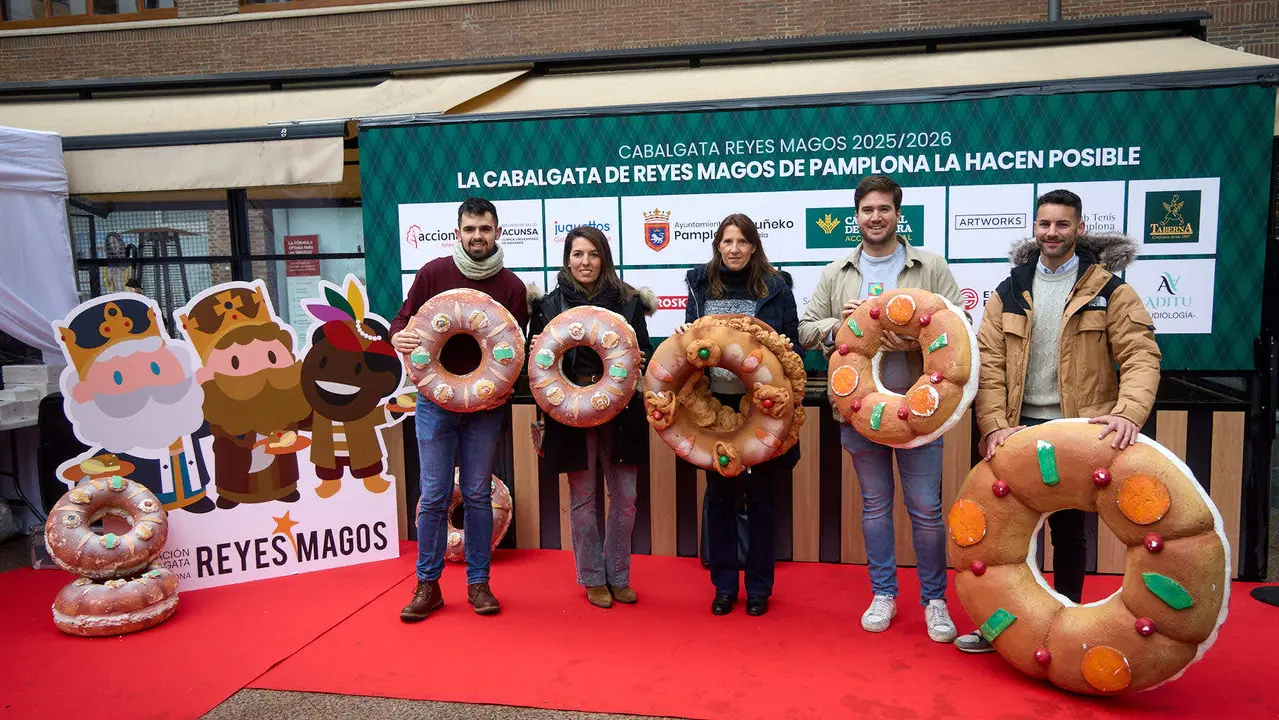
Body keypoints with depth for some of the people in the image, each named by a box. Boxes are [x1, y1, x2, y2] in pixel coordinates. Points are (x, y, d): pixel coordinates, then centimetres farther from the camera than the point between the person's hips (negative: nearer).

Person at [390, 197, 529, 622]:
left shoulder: (511, 286, -1)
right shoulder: (433, 273, -2)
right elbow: (402, 320, 5)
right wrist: (398, 338, -18)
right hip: (436, 399, 0)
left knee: (478, 495, 8)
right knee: (434, 495, 3)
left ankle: (478, 583, 20)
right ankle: (427, 585, 17)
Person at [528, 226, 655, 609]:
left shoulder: (628, 300, 4)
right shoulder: (550, 303, 3)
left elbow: (644, 353, 7)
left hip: (620, 410, 1)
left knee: (624, 496, 7)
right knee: (582, 497, 7)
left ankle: (618, 576, 25)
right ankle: (592, 578, 23)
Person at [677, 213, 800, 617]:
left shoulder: (775, 287, -1)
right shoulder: (701, 285, 5)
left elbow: (793, 341, 2)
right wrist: (684, 337, -10)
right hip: (715, 402, 2)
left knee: (759, 494, 9)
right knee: (719, 495, 10)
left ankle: (758, 587, 22)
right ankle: (724, 585, 23)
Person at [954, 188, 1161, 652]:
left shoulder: (1109, 290, -1)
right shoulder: (1008, 293, 5)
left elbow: (1141, 355, -9)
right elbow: (988, 363, -2)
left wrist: (1128, 412, -25)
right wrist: (995, 425, -13)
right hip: (1019, 429, 2)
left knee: (1068, 529, 11)